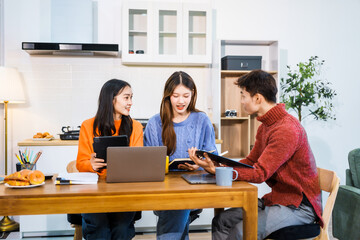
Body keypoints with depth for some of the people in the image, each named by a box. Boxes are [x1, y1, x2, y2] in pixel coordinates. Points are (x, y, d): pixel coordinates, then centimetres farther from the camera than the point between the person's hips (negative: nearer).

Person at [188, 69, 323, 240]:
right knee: (221, 221, -4)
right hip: (278, 198, 9)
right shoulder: (265, 126, 9)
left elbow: (260, 173, -25)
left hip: (299, 205, -9)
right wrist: (214, 165, -4)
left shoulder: (287, 130, -23)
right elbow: (250, 162, 9)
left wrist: (217, 170, -31)